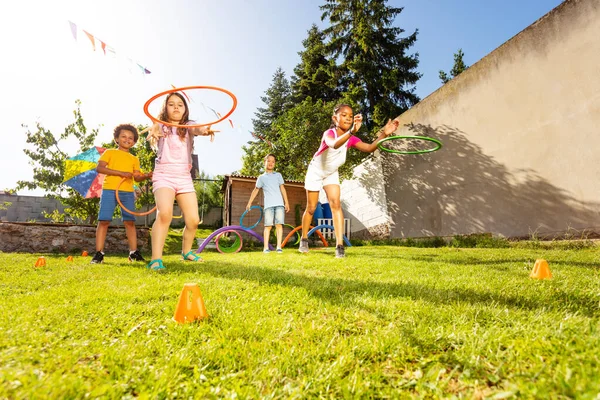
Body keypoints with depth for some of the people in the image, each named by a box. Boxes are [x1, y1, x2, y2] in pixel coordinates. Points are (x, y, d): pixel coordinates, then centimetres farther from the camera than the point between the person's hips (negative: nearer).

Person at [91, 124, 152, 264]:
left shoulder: (134, 159, 18)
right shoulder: (110, 152, 9)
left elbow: (137, 177, 9)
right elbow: (99, 168, -5)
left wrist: (147, 175, -12)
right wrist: (120, 172, -15)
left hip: (128, 192, 3)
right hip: (109, 190, -3)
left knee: (130, 221, 3)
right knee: (104, 220, -5)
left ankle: (133, 253, 8)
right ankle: (99, 253, 1)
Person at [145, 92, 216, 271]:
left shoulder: (188, 126, 7)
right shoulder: (161, 125, 4)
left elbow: (197, 129, -17)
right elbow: (154, 128, -21)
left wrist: (204, 130, -42)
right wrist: (153, 131, -46)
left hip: (184, 177, 3)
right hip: (164, 175, -3)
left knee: (193, 220, -1)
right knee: (164, 213, -28)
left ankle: (186, 251, 26)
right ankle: (156, 259, -23)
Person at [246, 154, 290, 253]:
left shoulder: (278, 175, 17)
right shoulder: (261, 177, 16)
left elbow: (282, 188, 11)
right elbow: (256, 190, 18)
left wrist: (286, 202, 4)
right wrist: (249, 203, 14)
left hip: (279, 204, 1)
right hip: (268, 205, -1)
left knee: (279, 224, -7)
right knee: (268, 225, -7)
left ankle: (279, 247, -5)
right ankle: (266, 247, -3)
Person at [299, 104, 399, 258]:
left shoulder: (351, 139, -12)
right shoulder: (329, 133, -28)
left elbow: (369, 148, -26)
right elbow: (334, 144, -53)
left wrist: (383, 134, -40)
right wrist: (351, 131, -69)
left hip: (331, 174, 4)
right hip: (315, 172, -3)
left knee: (336, 204, -14)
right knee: (311, 208, 4)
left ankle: (340, 246, -17)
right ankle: (304, 239, 25)